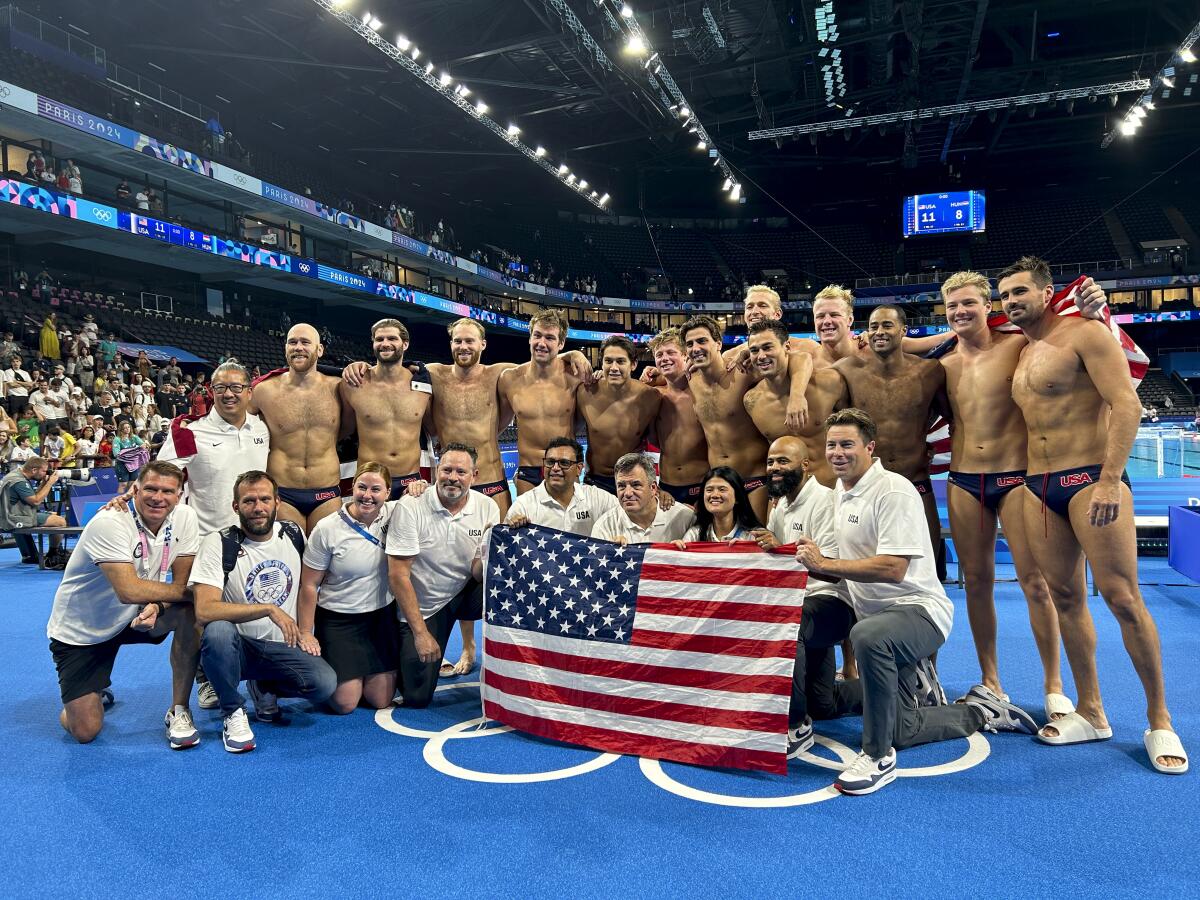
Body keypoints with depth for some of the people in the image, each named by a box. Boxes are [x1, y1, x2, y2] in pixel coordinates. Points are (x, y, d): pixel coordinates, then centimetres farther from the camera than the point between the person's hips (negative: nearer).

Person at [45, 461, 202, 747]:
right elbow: (129, 591, -34)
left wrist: (158, 605, -30)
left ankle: (178, 710, -11)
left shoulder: (184, 518, -12)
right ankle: (95, 691, 29)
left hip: (134, 617, 4)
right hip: (79, 630, -4)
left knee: (191, 612, -27)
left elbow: (183, 582, -10)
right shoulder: (109, 523, -26)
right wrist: (187, 592, -25)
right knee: (85, 731, -9)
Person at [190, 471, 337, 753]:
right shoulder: (219, 544, -13)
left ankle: (265, 689, 11)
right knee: (217, 630, -38)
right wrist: (269, 609, -30)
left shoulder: (294, 534, 1)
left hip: (284, 646, 3)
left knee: (325, 683, -25)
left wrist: (306, 631, 7)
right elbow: (204, 610, -25)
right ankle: (232, 712, -10)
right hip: (237, 646, -3)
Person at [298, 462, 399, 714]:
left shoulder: (391, 514, -7)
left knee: (381, 700, 5)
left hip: (383, 615, 3)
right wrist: (305, 633, -9)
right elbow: (309, 585, -9)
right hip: (338, 620, -3)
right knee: (345, 703, -3)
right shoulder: (327, 529, -15)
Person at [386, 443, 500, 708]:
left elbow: (478, 574, -11)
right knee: (416, 696, -4)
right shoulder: (410, 507, -18)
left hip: (465, 594, 2)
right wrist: (421, 632, -17)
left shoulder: (487, 507, -10)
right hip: (421, 606, -2)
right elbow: (398, 575, -17)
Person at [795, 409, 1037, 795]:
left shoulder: (894, 491, -19)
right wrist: (810, 560, -2)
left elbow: (893, 568, -28)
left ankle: (879, 756, -28)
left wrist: (824, 564, -26)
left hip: (917, 609, -9)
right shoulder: (840, 492, 8)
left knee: (868, 636, -43)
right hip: (877, 614, 9)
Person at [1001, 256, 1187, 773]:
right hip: (1039, 488, 7)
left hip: (1090, 479, -7)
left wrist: (1110, 480, -21)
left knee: (1122, 599, -6)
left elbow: (1125, 404, -14)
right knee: (1065, 598, 8)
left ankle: (1159, 722, 7)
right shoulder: (1021, 353, 17)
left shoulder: (1083, 334, -5)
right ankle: (1090, 713, 17)